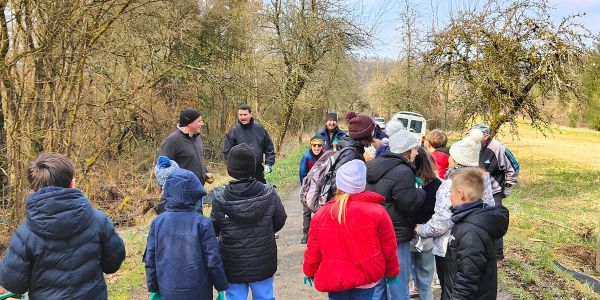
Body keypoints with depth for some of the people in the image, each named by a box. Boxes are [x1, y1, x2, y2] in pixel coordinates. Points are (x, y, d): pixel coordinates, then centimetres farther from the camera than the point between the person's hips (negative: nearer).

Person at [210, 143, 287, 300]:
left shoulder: (220, 200, -18)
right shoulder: (269, 194, -15)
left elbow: (214, 230, -5)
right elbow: (279, 222, -1)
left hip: (233, 267, -1)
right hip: (263, 264, 1)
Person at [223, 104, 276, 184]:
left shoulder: (260, 129, 5)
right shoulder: (233, 132, -3)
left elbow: (269, 147, 11)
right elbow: (227, 151, -1)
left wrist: (269, 163, 4)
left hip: (258, 171, 3)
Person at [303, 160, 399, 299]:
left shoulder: (321, 214, -10)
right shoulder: (377, 211, -15)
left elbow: (313, 252, -1)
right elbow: (389, 249, -5)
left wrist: (309, 272, 18)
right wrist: (392, 272, 13)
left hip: (335, 282, 2)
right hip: (369, 284, -1)